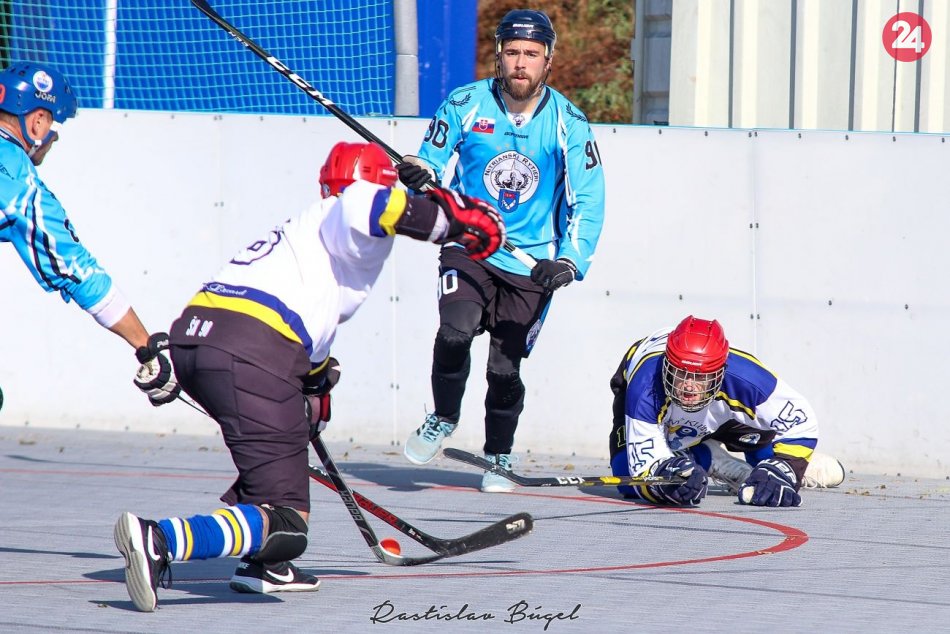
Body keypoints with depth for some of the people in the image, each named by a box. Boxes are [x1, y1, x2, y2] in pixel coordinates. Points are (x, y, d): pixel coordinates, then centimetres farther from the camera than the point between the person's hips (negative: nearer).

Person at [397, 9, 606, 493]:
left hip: (531, 265, 0)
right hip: (466, 248, 0)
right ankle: (443, 419, 2)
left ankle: (498, 457, 23)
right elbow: (431, 163, 4)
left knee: (505, 367, 0)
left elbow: (587, 202, -1)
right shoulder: (464, 106, -4)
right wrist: (420, 175, -22)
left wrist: (570, 261, -15)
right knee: (456, 330, -24)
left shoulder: (568, 123, -3)